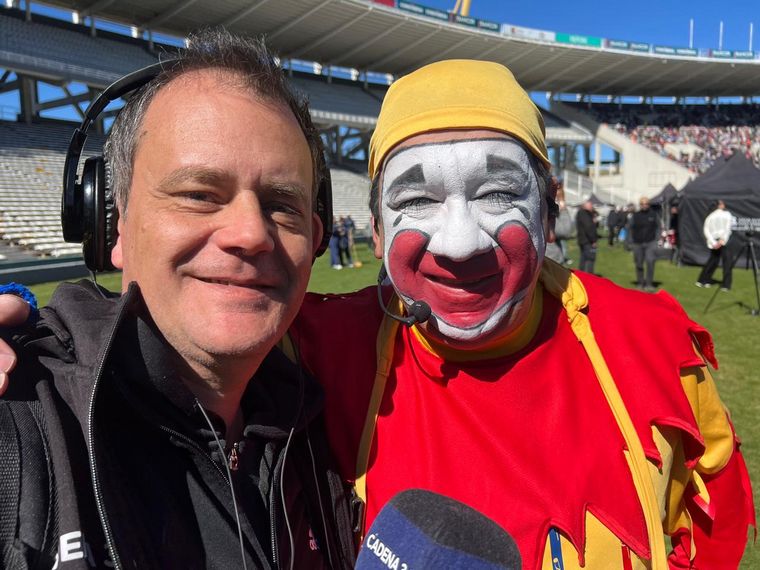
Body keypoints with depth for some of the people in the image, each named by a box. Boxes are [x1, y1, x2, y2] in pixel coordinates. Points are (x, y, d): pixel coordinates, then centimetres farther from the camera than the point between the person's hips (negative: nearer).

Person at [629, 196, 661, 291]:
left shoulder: (654, 214, 4)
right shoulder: (635, 216, 4)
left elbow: (658, 228, 9)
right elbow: (631, 229, 9)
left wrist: (656, 240, 0)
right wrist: (632, 242, 3)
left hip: (650, 243, -1)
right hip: (637, 243, 1)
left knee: (650, 261, -16)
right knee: (639, 265, 7)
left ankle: (649, 284, -11)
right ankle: (640, 284, 21)